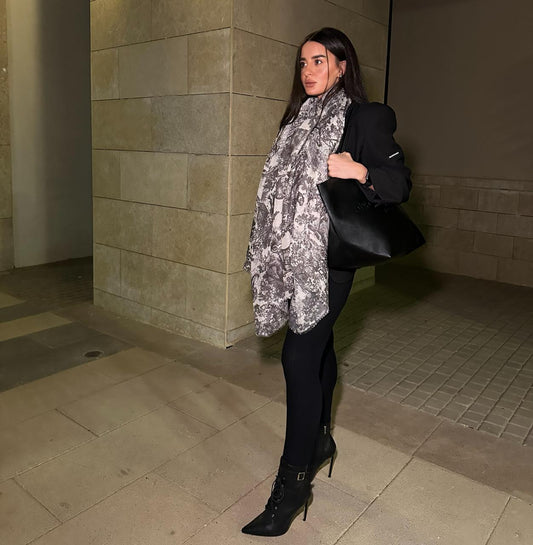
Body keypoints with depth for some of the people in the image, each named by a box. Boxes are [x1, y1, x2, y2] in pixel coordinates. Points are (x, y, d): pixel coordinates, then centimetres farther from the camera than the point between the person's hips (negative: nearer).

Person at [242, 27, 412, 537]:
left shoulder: (365, 117, -4)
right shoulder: (300, 118, 16)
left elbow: (400, 183, -6)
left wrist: (359, 170, -25)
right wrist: (272, 250, 15)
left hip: (330, 255, -7)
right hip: (295, 250, 7)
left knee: (300, 354, -11)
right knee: (317, 345, 17)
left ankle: (294, 480, 2)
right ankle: (320, 439, 35)